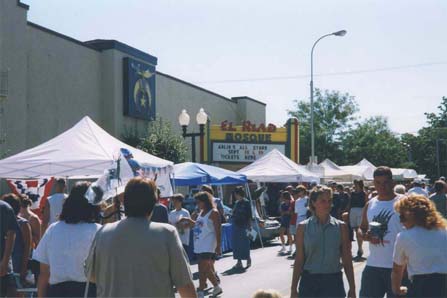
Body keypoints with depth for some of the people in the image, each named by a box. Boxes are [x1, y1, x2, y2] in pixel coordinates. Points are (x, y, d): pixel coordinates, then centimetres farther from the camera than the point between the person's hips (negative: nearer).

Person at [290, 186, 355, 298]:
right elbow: (299, 260, 1)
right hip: (309, 282, 0)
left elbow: (347, 261, 4)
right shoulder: (303, 227, 0)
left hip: (333, 281, 0)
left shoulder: (341, 226, 2)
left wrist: (352, 288, 3)